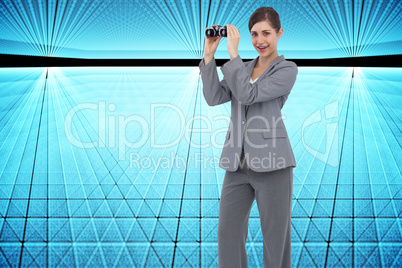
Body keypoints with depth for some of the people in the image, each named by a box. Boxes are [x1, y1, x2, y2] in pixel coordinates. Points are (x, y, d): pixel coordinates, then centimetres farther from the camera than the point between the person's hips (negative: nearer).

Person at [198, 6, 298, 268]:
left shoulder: (287, 70, 0)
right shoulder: (244, 69, 17)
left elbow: (248, 95, -14)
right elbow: (214, 97, 2)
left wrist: (233, 52, -11)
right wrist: (209, 55, -3)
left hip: (271, 162, -5)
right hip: (239, 162, 5)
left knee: (275, 235, 3)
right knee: (228, 231, 6)